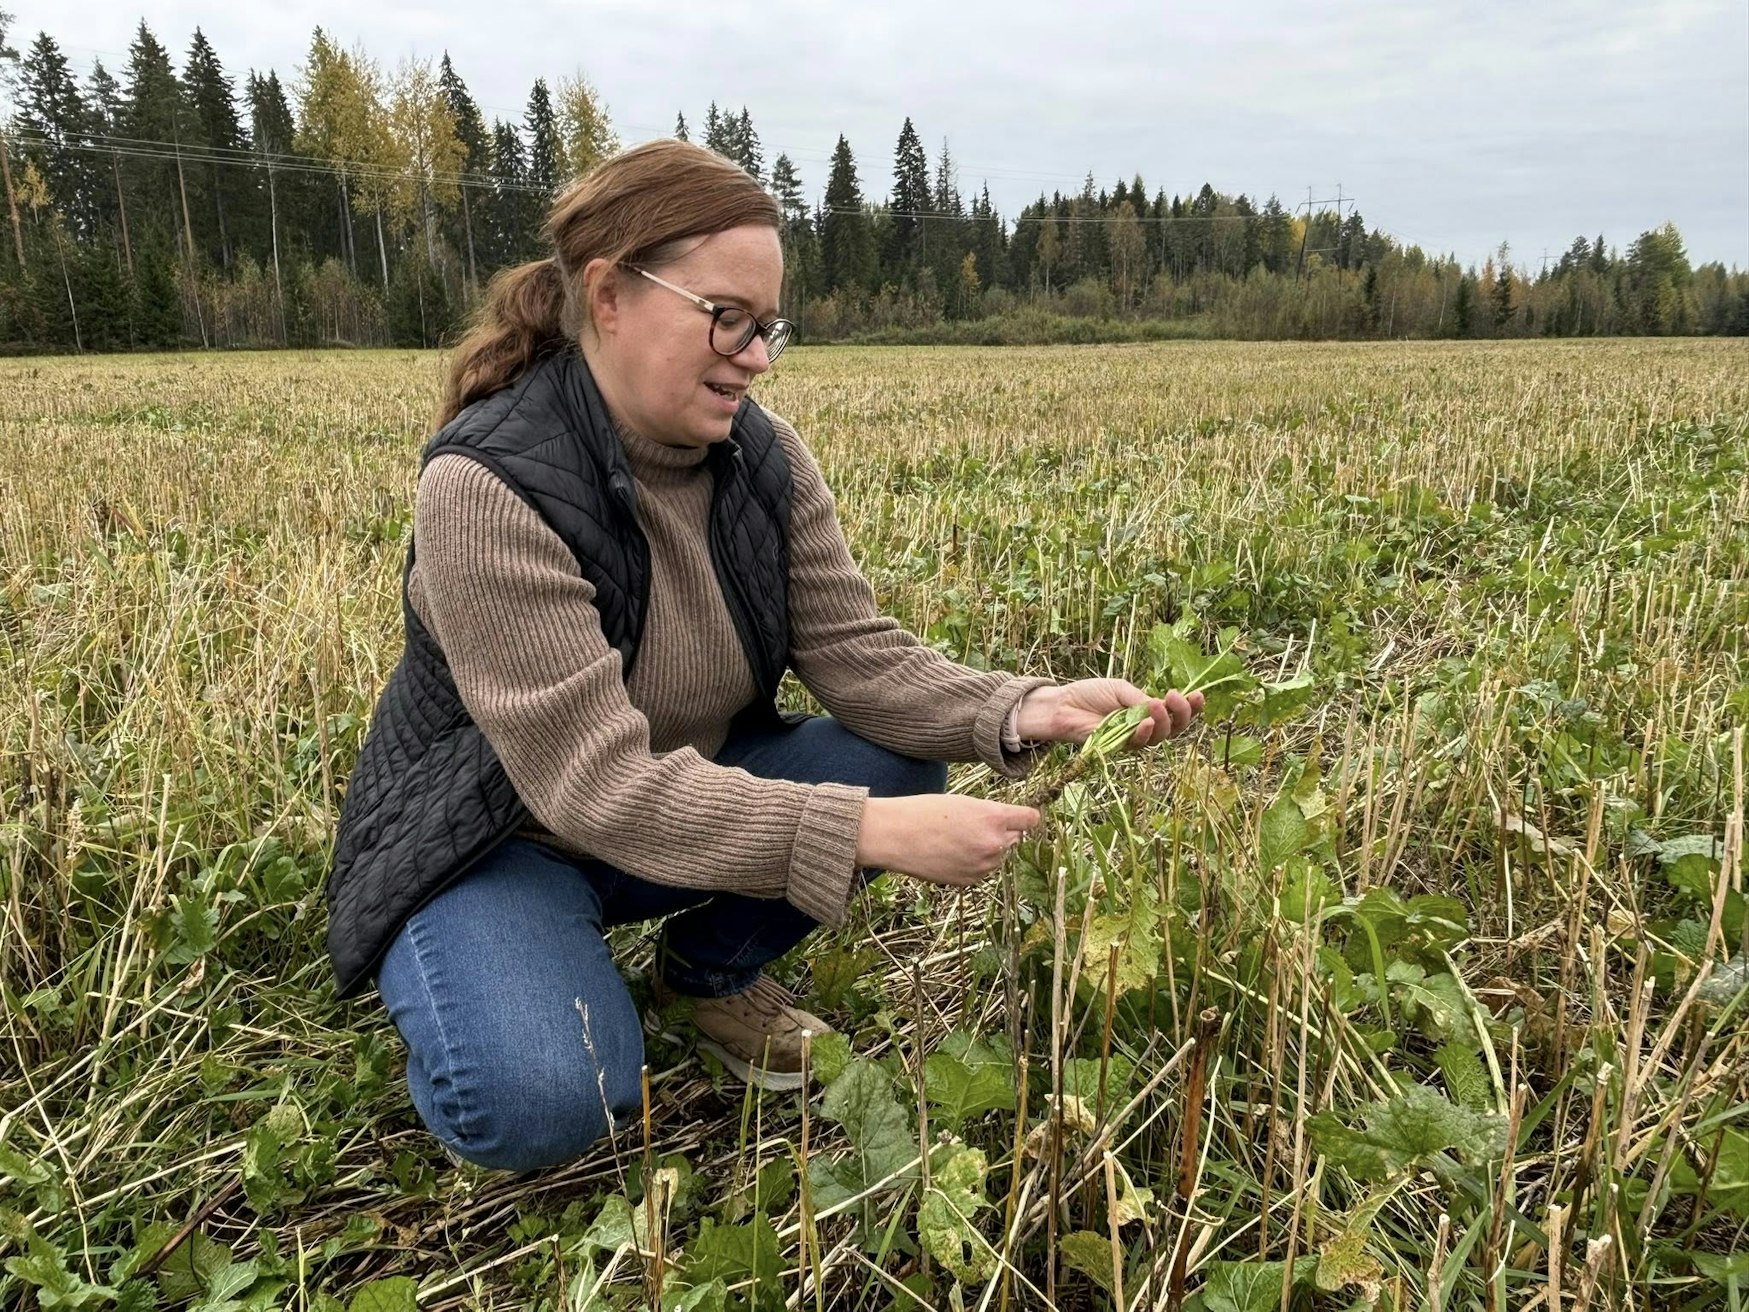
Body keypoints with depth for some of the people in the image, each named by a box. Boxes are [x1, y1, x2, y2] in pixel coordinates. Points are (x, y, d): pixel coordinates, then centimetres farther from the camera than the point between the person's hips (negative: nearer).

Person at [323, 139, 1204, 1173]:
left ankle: (711, 970, 8)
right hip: (497, 841, -5)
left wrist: (1019, 712, -31)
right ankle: (494, 985, 6)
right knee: (540, 1105, -32)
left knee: (904, 763, -16)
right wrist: (872, 832, -42)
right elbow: (597, 783, -34)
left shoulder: (763, 456, -9)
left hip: (691, 804, 6)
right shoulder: (488, 487, -29)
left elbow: (859, 654, -12)